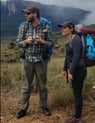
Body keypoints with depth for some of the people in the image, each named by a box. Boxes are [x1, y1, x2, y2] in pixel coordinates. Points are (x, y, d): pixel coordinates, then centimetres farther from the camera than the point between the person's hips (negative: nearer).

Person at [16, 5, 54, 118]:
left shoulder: (45, 28, -4)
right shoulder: (23, 26, 0)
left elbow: (51, 44, 0)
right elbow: (19, 42, 3)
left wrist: (42, 42, -19)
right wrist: (26, 41, -18)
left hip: (41, 61, -1)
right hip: (27, 60, 1)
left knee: (42, 85, 11)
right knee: (26, 86, 8)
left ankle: (44, 107, 28)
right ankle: (23, 108, 22)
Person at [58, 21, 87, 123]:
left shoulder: (76, 39, -16)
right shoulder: (68, 41, 12)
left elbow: (76, 57, -23)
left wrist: (71, 72, -23)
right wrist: (65, 69, 22)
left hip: (78, 70, -9)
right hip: (74, 70, 9)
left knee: (77, 94, 0)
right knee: (76, 93, 15)